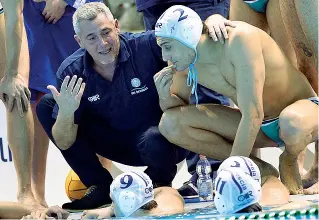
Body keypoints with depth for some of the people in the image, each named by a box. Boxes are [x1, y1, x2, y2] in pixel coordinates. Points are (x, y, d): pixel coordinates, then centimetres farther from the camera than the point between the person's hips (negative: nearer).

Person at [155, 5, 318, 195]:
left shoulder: (239, 39, -28)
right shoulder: (188, 64, -8)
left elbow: (253, 115, -33)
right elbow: (177, 107, 7)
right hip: (261, 127, 6)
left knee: (292, 122, -45)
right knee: (170, 123, -11)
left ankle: (289, 162, -8)